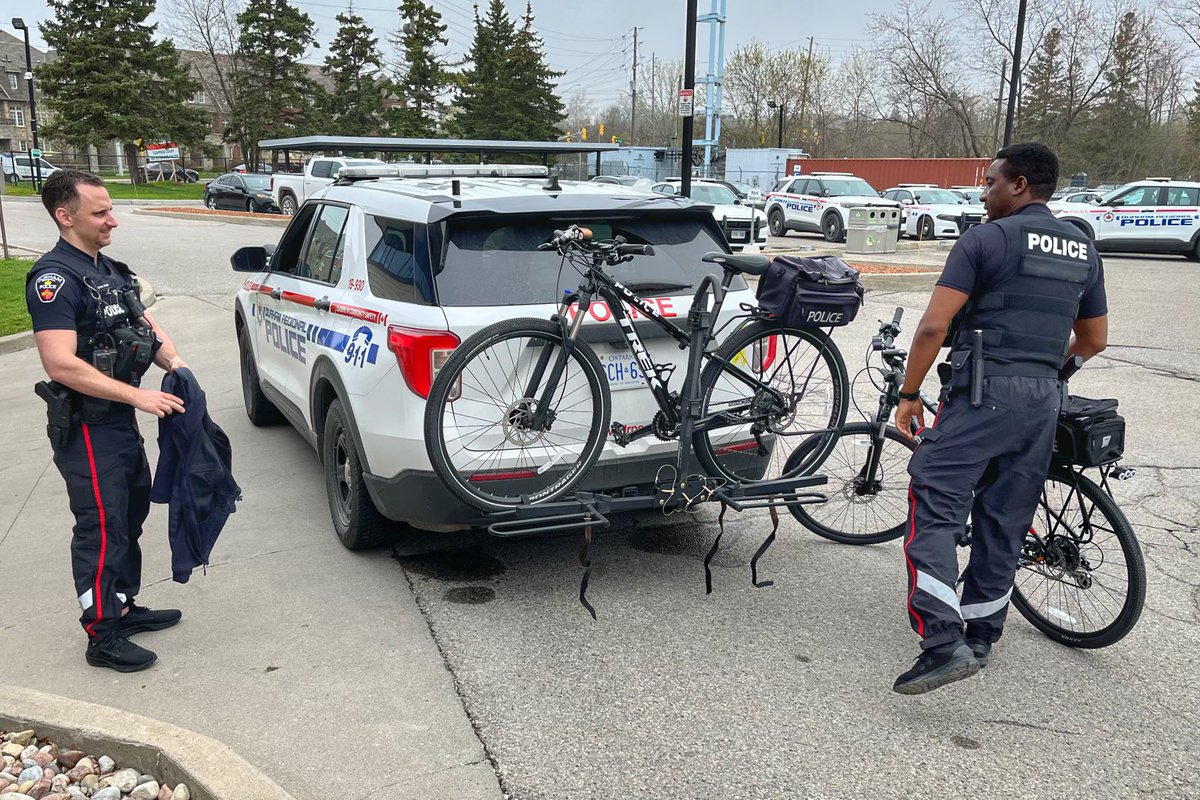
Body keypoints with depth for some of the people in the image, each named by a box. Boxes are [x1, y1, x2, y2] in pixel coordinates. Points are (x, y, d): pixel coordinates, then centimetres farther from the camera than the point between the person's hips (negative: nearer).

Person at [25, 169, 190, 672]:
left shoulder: (107, 269, 11)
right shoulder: (55, 278, -19)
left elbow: (144, 324, 14)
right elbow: (61, 365, -27)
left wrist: (173, 362, -6)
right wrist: (138, 396, -26)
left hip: (120, 421, 9)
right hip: (87, 428, -9)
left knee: (130, 515, 19)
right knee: (101, 529, -2)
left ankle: (124, 607, 34)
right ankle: (103, 638, 9)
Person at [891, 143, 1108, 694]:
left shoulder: (986, 239, -4)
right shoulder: (1083, 250, 16)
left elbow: (934, 327, -11)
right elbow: (1094, 341, 23)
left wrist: (909, 394, -2)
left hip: (981, 391, -7)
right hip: (1043, 401, 7)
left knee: (936, 512, -7)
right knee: (1005, 523, 14)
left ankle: (943, 643, -18)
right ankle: (981, 636, 24)